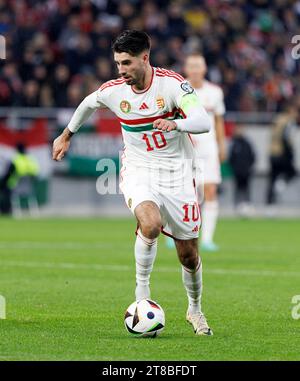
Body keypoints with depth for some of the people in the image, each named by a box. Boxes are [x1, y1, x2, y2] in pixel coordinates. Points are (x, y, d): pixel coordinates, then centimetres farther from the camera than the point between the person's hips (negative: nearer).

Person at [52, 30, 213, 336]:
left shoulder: (172, 83, -16)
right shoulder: (113, 90, -6)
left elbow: (204, 122, -27)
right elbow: (88, 104, 18)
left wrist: (176, 124, -47)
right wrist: (66, 135, 29)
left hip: (177, 174, 0)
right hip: (138, 171, 0)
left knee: (188, 254, 5)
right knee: (150, 223, -33)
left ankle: (195, 309, 33)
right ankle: (142, 293, -15)